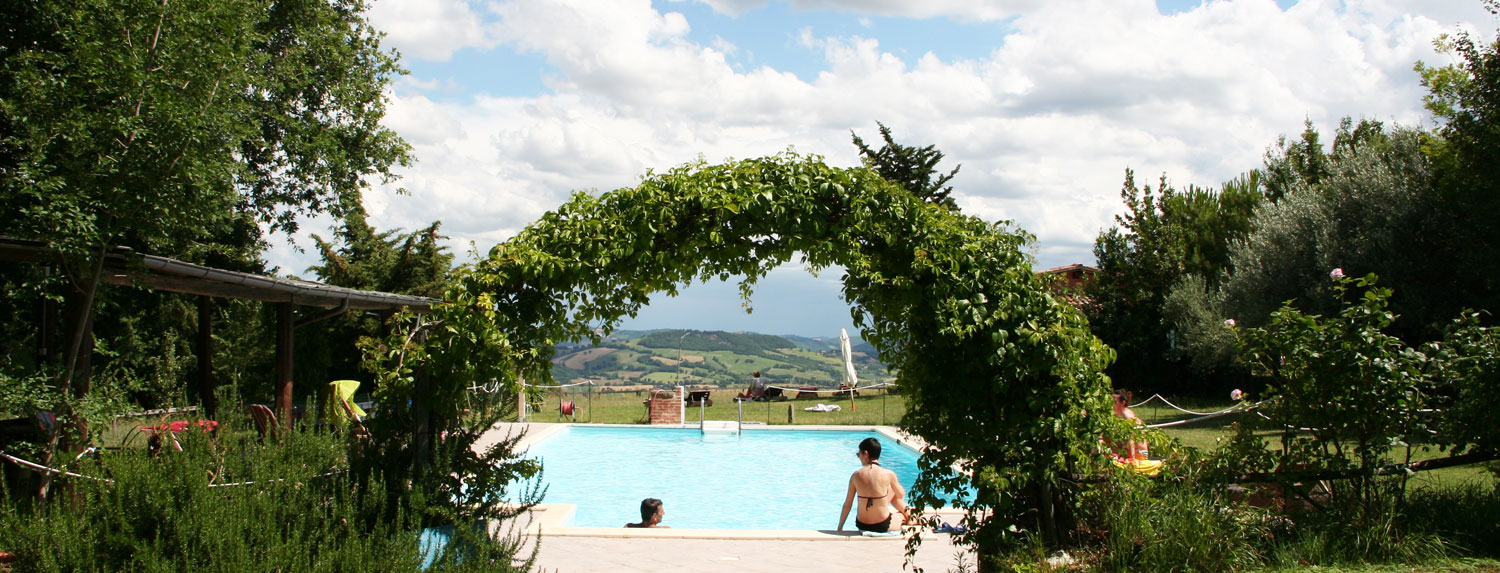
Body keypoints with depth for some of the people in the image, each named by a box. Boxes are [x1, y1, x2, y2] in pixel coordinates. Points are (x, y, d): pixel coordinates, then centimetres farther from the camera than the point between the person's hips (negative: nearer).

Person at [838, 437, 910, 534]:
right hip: (883, 526, -3)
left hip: (862, 526, 3)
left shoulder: (856, 475, -8)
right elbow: (901, 495, 5)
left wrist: (839, 528, 10)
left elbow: (847, 505, -2)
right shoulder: (888, 474, -14)